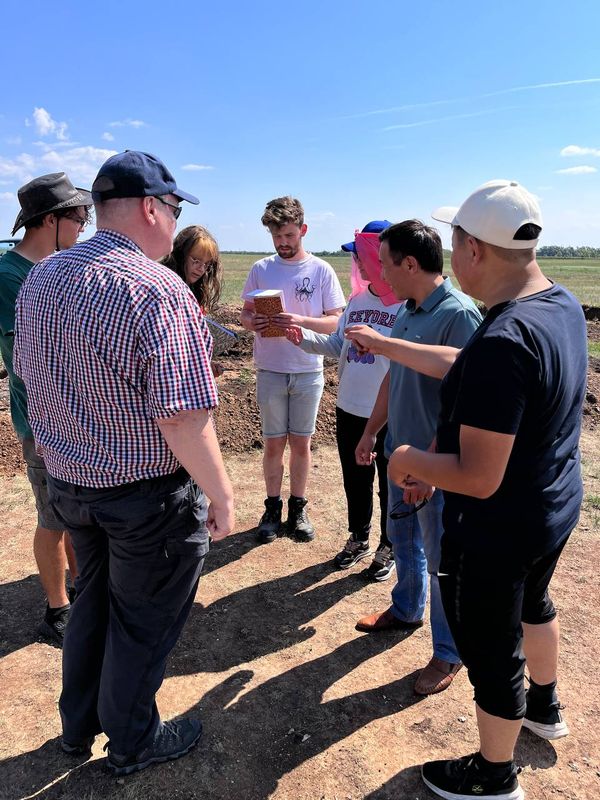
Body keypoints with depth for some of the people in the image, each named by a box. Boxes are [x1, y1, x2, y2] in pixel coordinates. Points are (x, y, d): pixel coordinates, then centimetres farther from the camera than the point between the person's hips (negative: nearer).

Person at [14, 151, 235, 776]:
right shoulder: (157, 291, -23)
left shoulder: (39, 280, 2)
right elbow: (182, 420, -26)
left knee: (92, 601, 27)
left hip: (68, 484, 7)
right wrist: (221, 496, -14)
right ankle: (132, 743, 39)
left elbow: (29, 375, 12)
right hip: (148, 496, -7)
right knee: (143, 623, 15)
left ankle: (78, 725, 48)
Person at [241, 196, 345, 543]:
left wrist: (300, 320, -23)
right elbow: (245, 313, 7)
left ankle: (298, 508, 25)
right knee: (274, 443, 8)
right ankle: (273, 507, 24)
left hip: (308, 371, -1)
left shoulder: (321, 270, -3)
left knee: (301, 443, 9)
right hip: (270, 371, 1)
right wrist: (253, 322, -17)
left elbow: (335, 321, -5)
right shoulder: (261, 269, 2)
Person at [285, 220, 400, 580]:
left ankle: (389, 548, 34)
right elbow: (338, 345, 11)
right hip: (350, 409, 7)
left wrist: (374, 340, -28)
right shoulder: (358, 300, 5)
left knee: (390, 483, 14)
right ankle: (359, 538, 42)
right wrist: (303, 337, -2)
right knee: (355, 479, 21)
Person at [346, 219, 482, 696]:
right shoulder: (406, 311, 5)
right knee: (403, 539, 24)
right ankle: (406, 611, 48)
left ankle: (449, 652, 29)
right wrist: (371, 432, 17)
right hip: (402, 454, 8)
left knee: (442, 560, 8)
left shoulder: (458, 314, -22)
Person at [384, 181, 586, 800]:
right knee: (533, 603, 34)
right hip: (554, 510, 10)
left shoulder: (502, 342, -34)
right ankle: (543, 708, 61)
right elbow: (461, 366, 6)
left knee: (492, 655, 14)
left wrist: (409, 460, -14)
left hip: (496, 533, -9)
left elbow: (478, 479, -32)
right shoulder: (563, 305, -4)